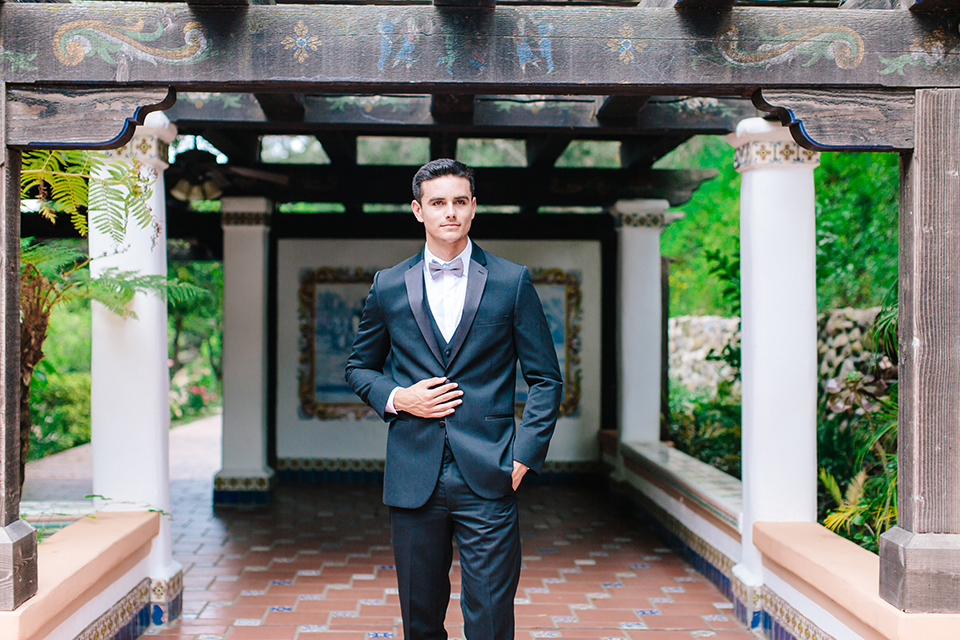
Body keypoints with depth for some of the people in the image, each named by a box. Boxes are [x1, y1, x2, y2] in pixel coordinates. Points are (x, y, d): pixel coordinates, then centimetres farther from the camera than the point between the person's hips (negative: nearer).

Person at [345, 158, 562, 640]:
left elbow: (546, 378, 5)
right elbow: (359, 367, 18)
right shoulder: (388, 286, 7)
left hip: (488, 479, -2)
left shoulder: (512, 282, 3)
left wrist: (524, 456, -6)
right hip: (413, 479, 2)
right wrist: (396, 398, -3)